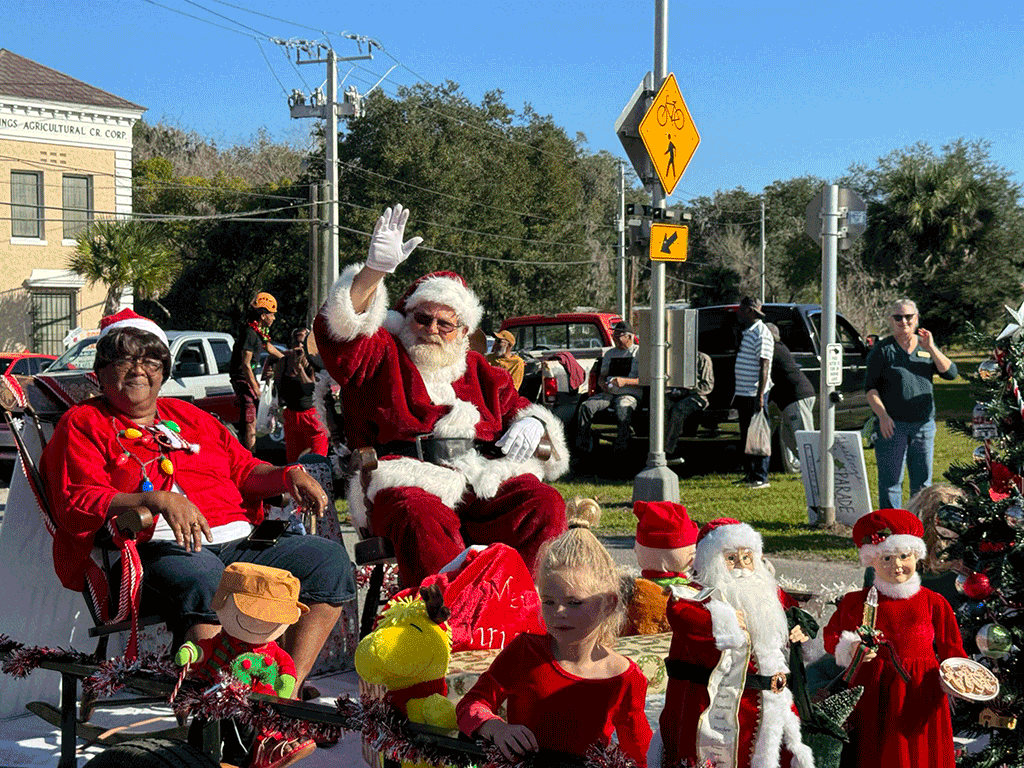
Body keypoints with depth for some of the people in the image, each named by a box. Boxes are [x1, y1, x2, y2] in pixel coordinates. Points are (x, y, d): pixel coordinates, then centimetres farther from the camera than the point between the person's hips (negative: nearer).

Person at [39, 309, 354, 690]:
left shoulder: (187, 415, 30)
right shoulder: (83, 423, 12)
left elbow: (243, 469, 30)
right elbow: (77, 504, -3)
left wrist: (289, 476, 6)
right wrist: (157, 500, -19)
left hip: (237, 543, 6)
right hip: (155, 552, -6)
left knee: (328, 557, -11)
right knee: (202, 577, -40)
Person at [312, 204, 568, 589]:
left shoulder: (478, 371, 31)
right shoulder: (383, 357, 18)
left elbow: (517, 408, 34)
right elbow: (338, 328, -1)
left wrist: (532, 424, 8)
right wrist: (374, 269, -15)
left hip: (486, 480, 4)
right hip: (411, 481, -4)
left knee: (545, 503, -25)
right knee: (422, 516, -39)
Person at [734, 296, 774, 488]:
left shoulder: (761, 334, -13)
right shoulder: (747, 333, 18)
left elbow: (764, 366, -19)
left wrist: (760, 395, -24)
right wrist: (736, 392, 23)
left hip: (754, 394, -10)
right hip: (744, 393, 10)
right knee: (746, 436, 12)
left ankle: (760, 477, -5)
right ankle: (750, 474, 18)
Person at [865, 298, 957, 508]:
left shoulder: (927, 347, 12)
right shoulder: (882, 349, 1)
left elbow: (950, 373, 1)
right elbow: (870, 388, -2)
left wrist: (931, 348, -10)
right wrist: (882, 415, -14)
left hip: (924, 423, 4)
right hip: (892, 424, -4)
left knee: (923, 480, 8)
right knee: (890, 480, -5)